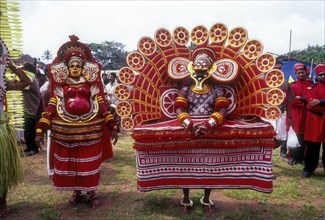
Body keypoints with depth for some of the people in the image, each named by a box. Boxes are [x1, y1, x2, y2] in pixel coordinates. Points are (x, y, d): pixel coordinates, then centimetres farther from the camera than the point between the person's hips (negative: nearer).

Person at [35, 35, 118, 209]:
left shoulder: (91, 85, 6)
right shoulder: (60, 86, 6)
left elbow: (101, 105, 3)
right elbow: (51, 108, 1)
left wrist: (112, 126, -2)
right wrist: (41, 130, -6)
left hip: (89, 131, -1)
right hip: (66, 131, 1)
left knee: (89, 163, 5)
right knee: (69, 163, 9)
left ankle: (91, 193, 24)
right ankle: (76, 192, 30)